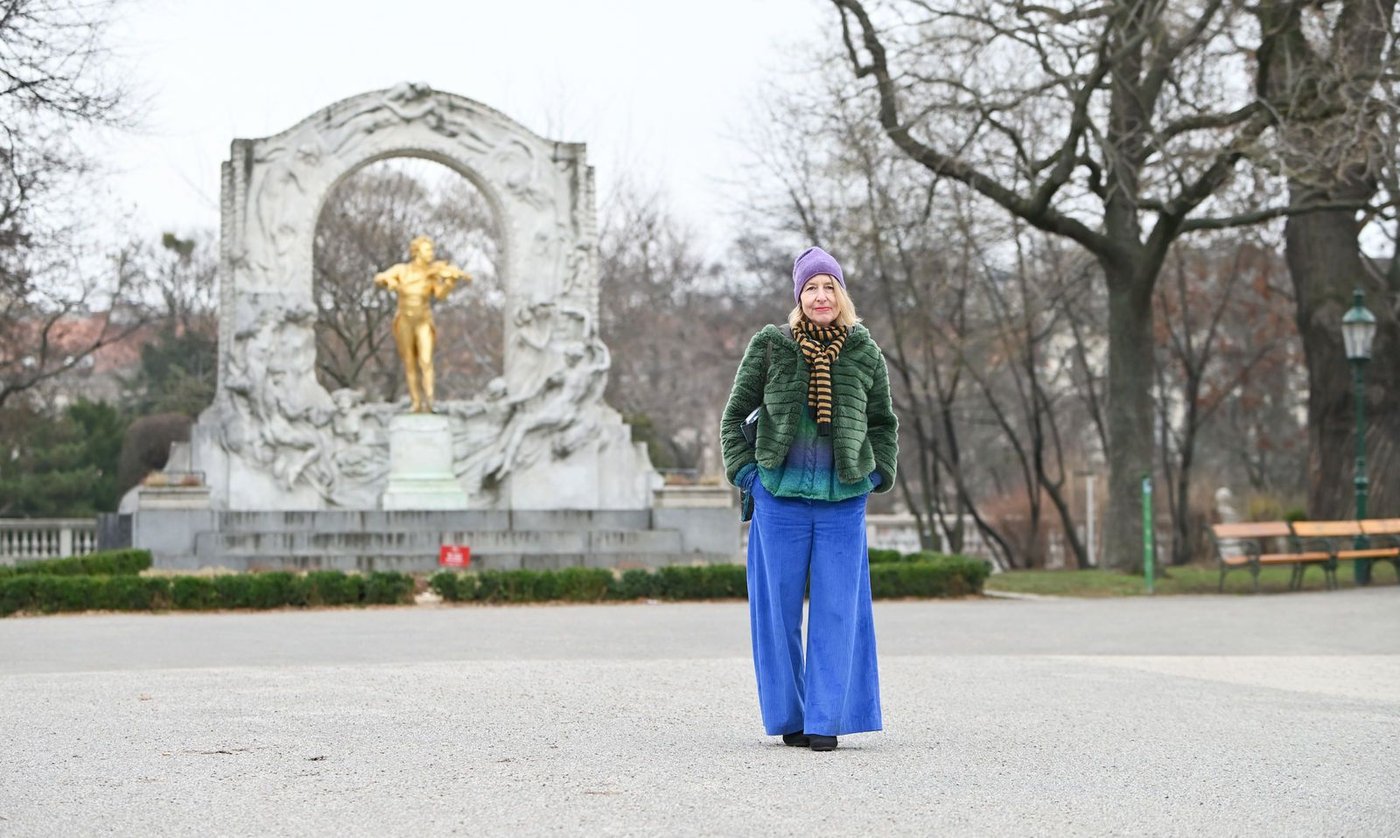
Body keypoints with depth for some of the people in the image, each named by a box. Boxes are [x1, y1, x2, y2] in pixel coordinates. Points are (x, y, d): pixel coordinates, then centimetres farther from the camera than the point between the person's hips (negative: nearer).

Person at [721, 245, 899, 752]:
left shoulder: (865, 353, 5)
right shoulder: (769, 346, 1)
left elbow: (884, 423, 18)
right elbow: (735, 415, 9)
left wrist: (878, 475, 6)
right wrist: (745, 472, 0)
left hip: (844, 501, 1)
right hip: (780, 497, 0)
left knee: (837, 610, -2)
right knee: (779, 608, 3)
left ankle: (826, 719, 3)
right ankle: (788, 716, 14)